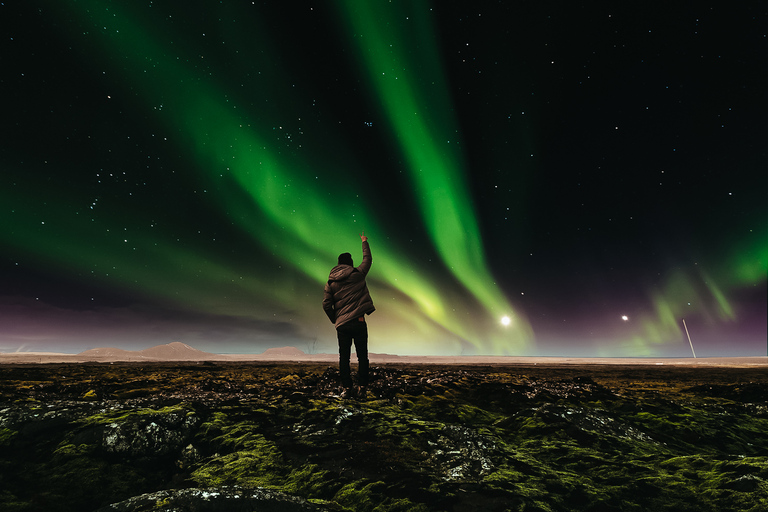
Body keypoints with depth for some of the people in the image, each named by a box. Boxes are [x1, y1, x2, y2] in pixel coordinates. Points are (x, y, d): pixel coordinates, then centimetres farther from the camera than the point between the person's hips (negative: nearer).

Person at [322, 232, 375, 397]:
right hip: (359, 322, -2)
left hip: (342, 324, 2)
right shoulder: (358, 274, 0)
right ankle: (362, 385, 11)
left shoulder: (330, 283, 7)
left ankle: (347, 388, 9)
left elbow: (326, 305, 2)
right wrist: (365, 242, 30)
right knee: (362, 355, 10)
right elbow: (368, 259, 16)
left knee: (344, 357, 10)